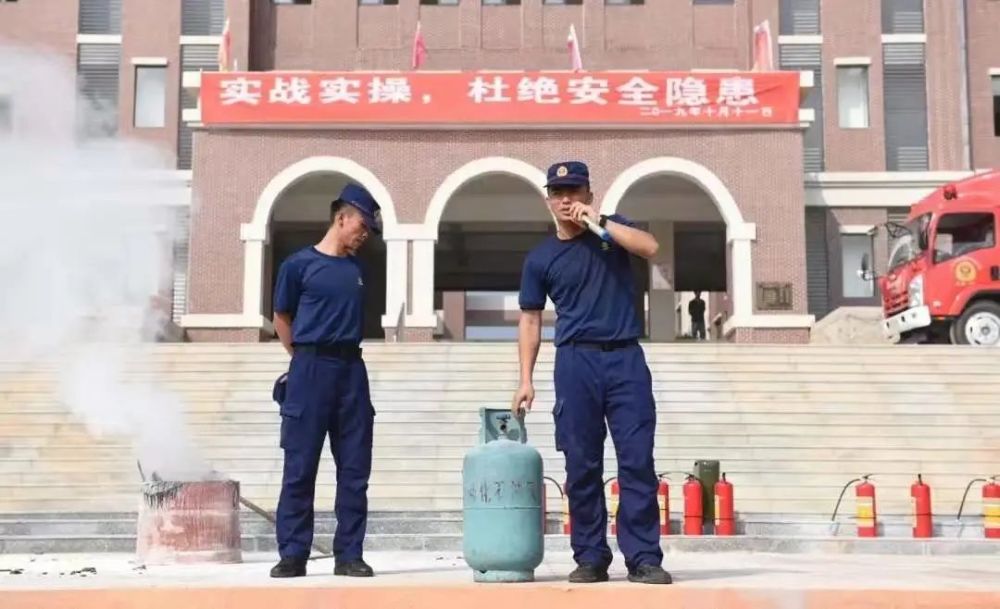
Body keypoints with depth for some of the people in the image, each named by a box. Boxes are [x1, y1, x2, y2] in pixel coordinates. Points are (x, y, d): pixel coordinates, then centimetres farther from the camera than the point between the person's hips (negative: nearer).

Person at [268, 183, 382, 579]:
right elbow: (281, 318, 7)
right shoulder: (300, 263, -2)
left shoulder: (357, 268, 12)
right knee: (300, 467, -2)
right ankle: (292, 554, 5)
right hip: (311, 369, -5)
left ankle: (349, 554, 9)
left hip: (352, 369, 5)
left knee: (354, 468, 4)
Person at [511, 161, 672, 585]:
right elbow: (530, 319, 9)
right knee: (582, 465, 1)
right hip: (576, 362, 0)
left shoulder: (612, 227, 10)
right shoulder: (541, 258, 8)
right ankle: (590, 557, 10)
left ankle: (644, 558, 0)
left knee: (637, 460, -4)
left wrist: (599, 221, -12)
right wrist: (526, 380, 2)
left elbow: (650, 247, -10)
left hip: (625, 358, 0)